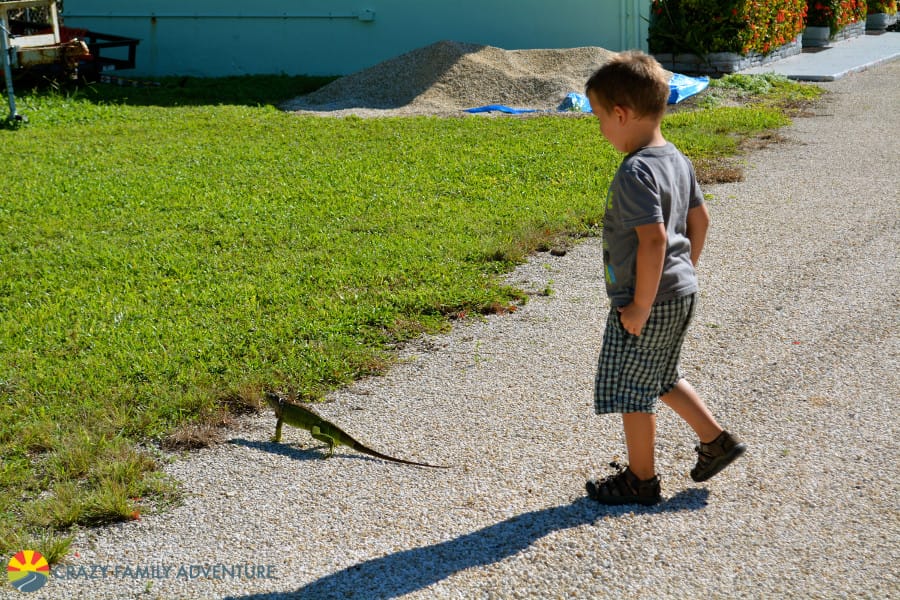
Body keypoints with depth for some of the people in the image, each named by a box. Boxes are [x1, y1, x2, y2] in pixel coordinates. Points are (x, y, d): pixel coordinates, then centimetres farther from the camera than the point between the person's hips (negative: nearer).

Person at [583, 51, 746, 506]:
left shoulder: (636, 172, -23)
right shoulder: (676, 159, 6)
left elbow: (653, 239, -30)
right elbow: (699, 218, 14)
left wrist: (641, 306, -24)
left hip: (647, 303, -9)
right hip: (681, 294, 9)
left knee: (631, 391, 7)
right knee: (660, 380, 26)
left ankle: (641, 480, 21)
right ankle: (715, 439, 31)